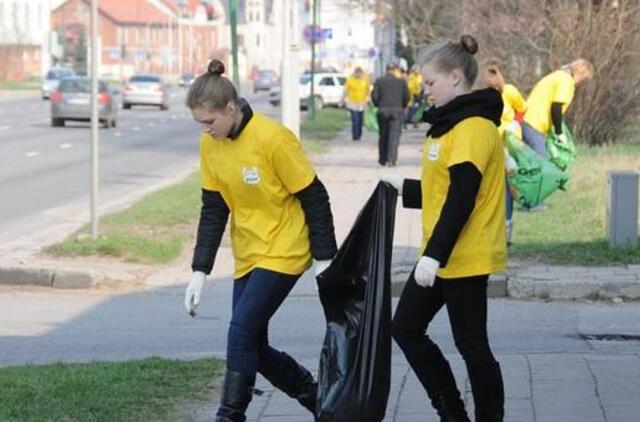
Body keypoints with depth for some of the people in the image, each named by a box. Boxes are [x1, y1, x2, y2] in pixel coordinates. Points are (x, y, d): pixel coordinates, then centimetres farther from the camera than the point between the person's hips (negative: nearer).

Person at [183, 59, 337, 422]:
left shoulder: (272, 139, -21)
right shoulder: (210, 144, -2)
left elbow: (314, 198, -14)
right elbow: (213, 210, 4)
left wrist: (324, 260, -11)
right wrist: (200, 272, -1)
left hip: (283, 252, -7)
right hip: (247, 256, 7)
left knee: (242, 332, -17)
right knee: (253, 347, 6)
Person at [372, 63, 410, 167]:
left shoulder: (379, 81, -1)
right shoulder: (401, 81, -2)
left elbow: (374, 96, -3)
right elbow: (406, 97, 0)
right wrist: (402, 106, 16)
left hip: (383, 110, 1)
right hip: (397, 110, -1)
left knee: (383, 136, 12)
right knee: (394, 135, -2)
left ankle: (382, 159, 15)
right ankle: (391, 159, -12)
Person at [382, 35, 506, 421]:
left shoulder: (475, 127, -17)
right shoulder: (453, 123, 14)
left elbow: (461, 200, -23)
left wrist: (435, 255, -25)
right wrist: (403, 187, 21)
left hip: (466, 257, -10)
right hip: (442, 256, 10)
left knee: (471, 345, -1)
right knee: (406, 328, 13)